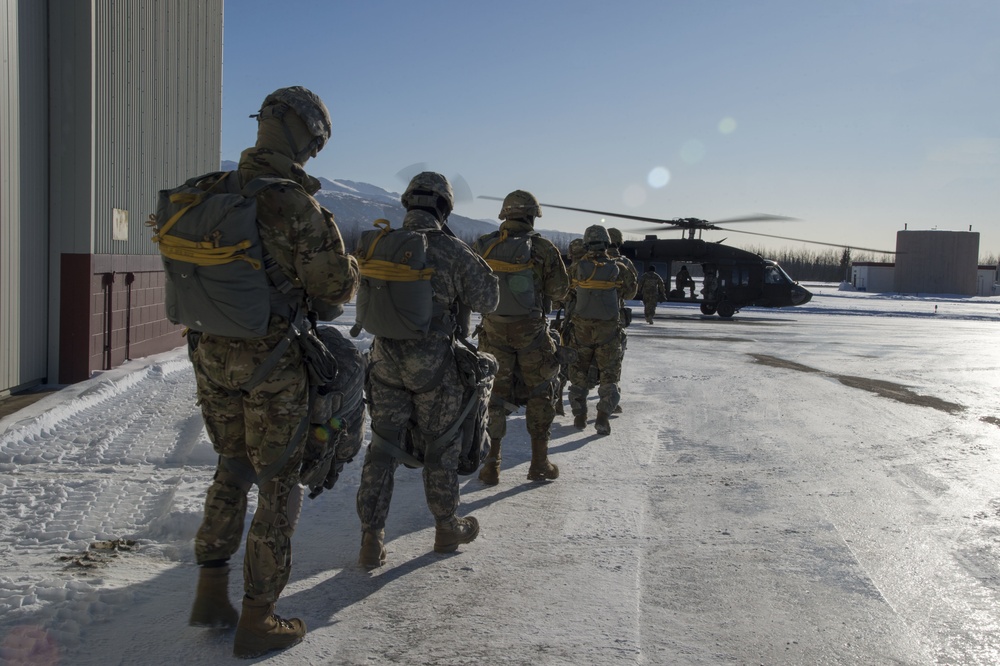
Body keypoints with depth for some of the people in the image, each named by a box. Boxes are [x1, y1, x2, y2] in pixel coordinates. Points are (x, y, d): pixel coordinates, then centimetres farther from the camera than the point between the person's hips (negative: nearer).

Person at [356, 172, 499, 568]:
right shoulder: (453, 252, -13)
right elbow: (487, 301, -3)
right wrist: (474, 264, 10)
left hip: (385, 363, 3)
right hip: (435, 369, -3)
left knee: (382, 448, 12)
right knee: (440, 447, 14)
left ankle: (371, 540, 13)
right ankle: (447, 528, 30)